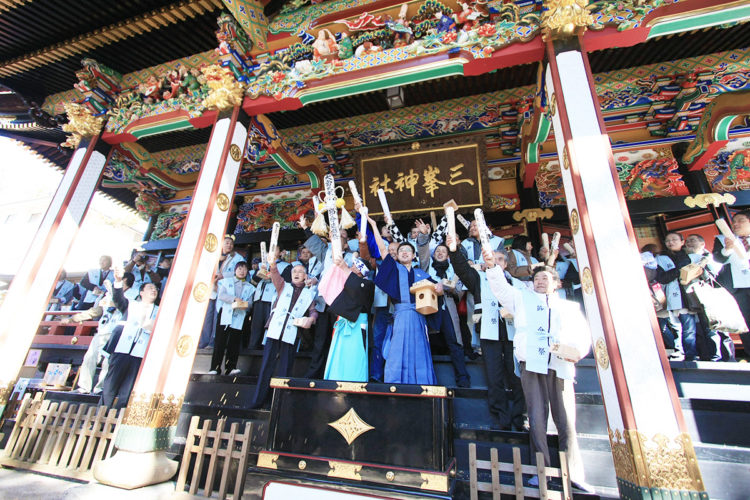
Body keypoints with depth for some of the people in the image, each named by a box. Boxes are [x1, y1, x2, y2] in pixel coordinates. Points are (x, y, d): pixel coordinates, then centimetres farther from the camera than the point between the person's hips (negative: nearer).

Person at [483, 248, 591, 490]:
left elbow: (583, 334, 16)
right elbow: (501, 288, 4)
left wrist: (578, 350, -6)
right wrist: (491, 265, -13)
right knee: (537, 421, -1)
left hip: (561, 368, 2)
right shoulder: (523, 298, 18)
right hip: (532, 365, -1)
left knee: (567, 423, 1)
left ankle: (574, 475, 13)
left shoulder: (570, 306, 22)